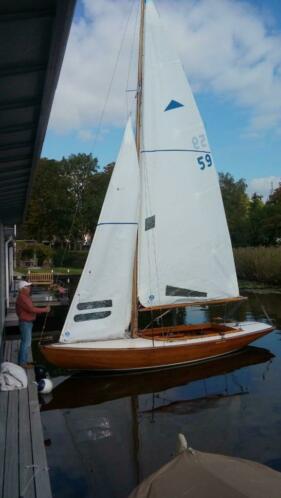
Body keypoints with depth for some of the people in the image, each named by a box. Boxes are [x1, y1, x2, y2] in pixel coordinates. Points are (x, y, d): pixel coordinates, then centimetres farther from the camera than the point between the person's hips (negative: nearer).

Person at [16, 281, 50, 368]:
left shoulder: (25, 297, 13)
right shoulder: (22, 298, -20)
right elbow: (31, 309, -27)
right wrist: (45, 309, -21)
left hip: (28, 322, 10)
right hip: (25, 323, -10)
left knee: (25, 342, 15)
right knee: (26, 343, -5)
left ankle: (23, 361, 23)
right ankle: (22, 363, 2)